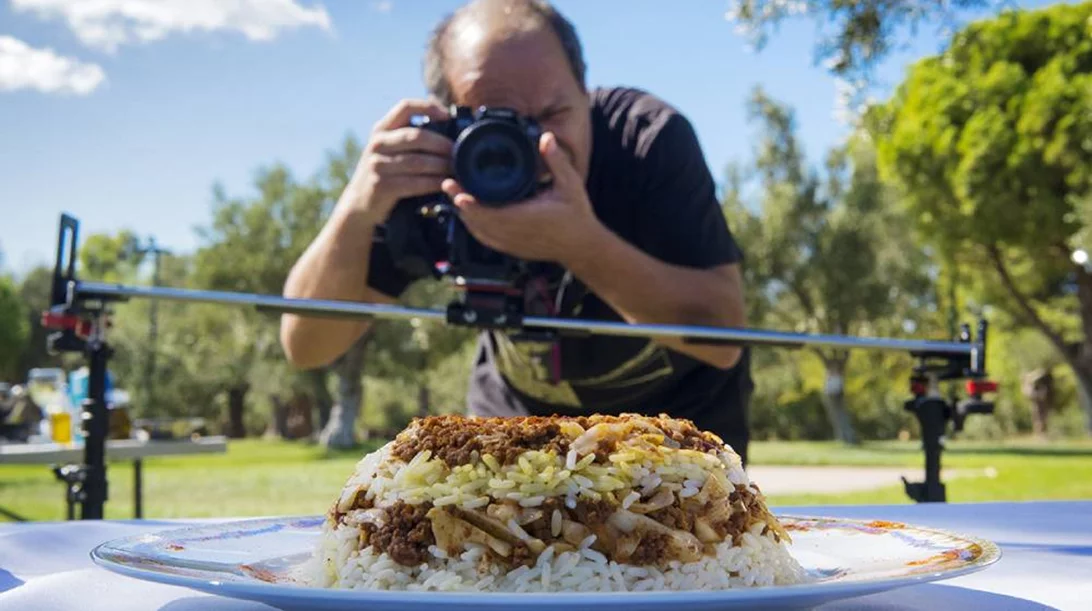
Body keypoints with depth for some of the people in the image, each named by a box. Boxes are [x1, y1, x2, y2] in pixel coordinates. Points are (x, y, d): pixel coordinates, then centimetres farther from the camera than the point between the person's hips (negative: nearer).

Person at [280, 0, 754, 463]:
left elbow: (724, 335, -33)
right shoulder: (428, 171, -23)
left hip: (678, 410, -1)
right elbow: (306, 346, -24)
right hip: (519, 411, 2)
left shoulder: (649, 139, -29)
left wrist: (583, 243, -48)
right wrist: (357, 210, -43)